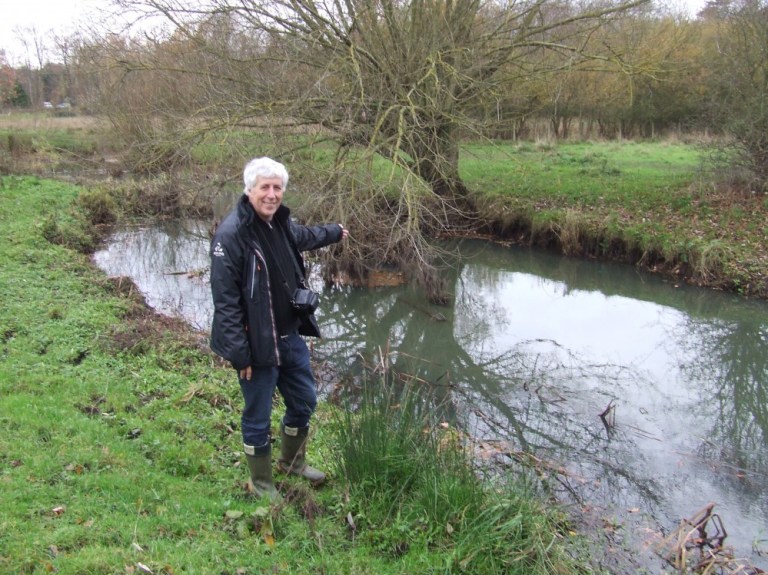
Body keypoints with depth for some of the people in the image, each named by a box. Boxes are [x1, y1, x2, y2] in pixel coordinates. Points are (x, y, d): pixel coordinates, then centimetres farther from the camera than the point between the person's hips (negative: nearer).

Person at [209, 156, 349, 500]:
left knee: (304, 401, 21)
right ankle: (261, 483, 30)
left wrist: (334, 232, 47)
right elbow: (225, 300, -22)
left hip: (291, 336, 8)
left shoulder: (280, 223, 4)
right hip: (257, 344, -8)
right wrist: (240, 354, -23)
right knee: (258, 417, 7)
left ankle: (292, 461, 46)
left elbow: (303, 236, 30)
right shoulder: (231, 234, -21)